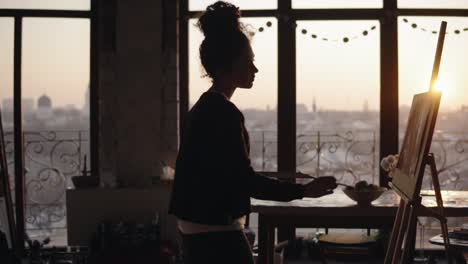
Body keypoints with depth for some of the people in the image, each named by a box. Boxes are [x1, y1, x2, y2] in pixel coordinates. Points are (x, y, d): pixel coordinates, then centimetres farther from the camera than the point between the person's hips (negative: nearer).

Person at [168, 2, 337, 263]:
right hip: (216, 233, -10)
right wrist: (303, 190, -18)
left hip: (196, 229, 10)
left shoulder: (203, 107, 11)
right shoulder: (224, 113, -18)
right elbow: (245, 179, -21)